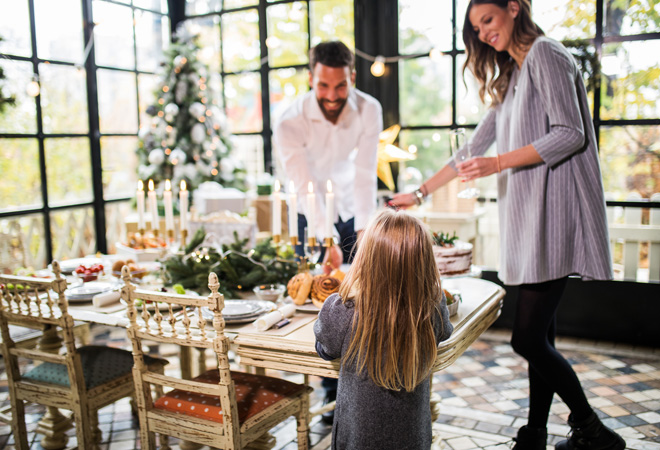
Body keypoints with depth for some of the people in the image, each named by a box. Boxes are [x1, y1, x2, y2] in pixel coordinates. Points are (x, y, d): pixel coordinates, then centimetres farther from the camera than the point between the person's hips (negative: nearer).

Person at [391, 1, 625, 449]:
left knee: (529, 339, -10)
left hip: (554, 211, -9)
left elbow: (571, 134, -14)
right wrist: (420, 193, 24)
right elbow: (475, 147, 25)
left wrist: (500, 163, -16)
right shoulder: (511, 79, 25)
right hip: (528, 215, 9)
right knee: (539, 337, 8)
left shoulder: (544, 54, -3)